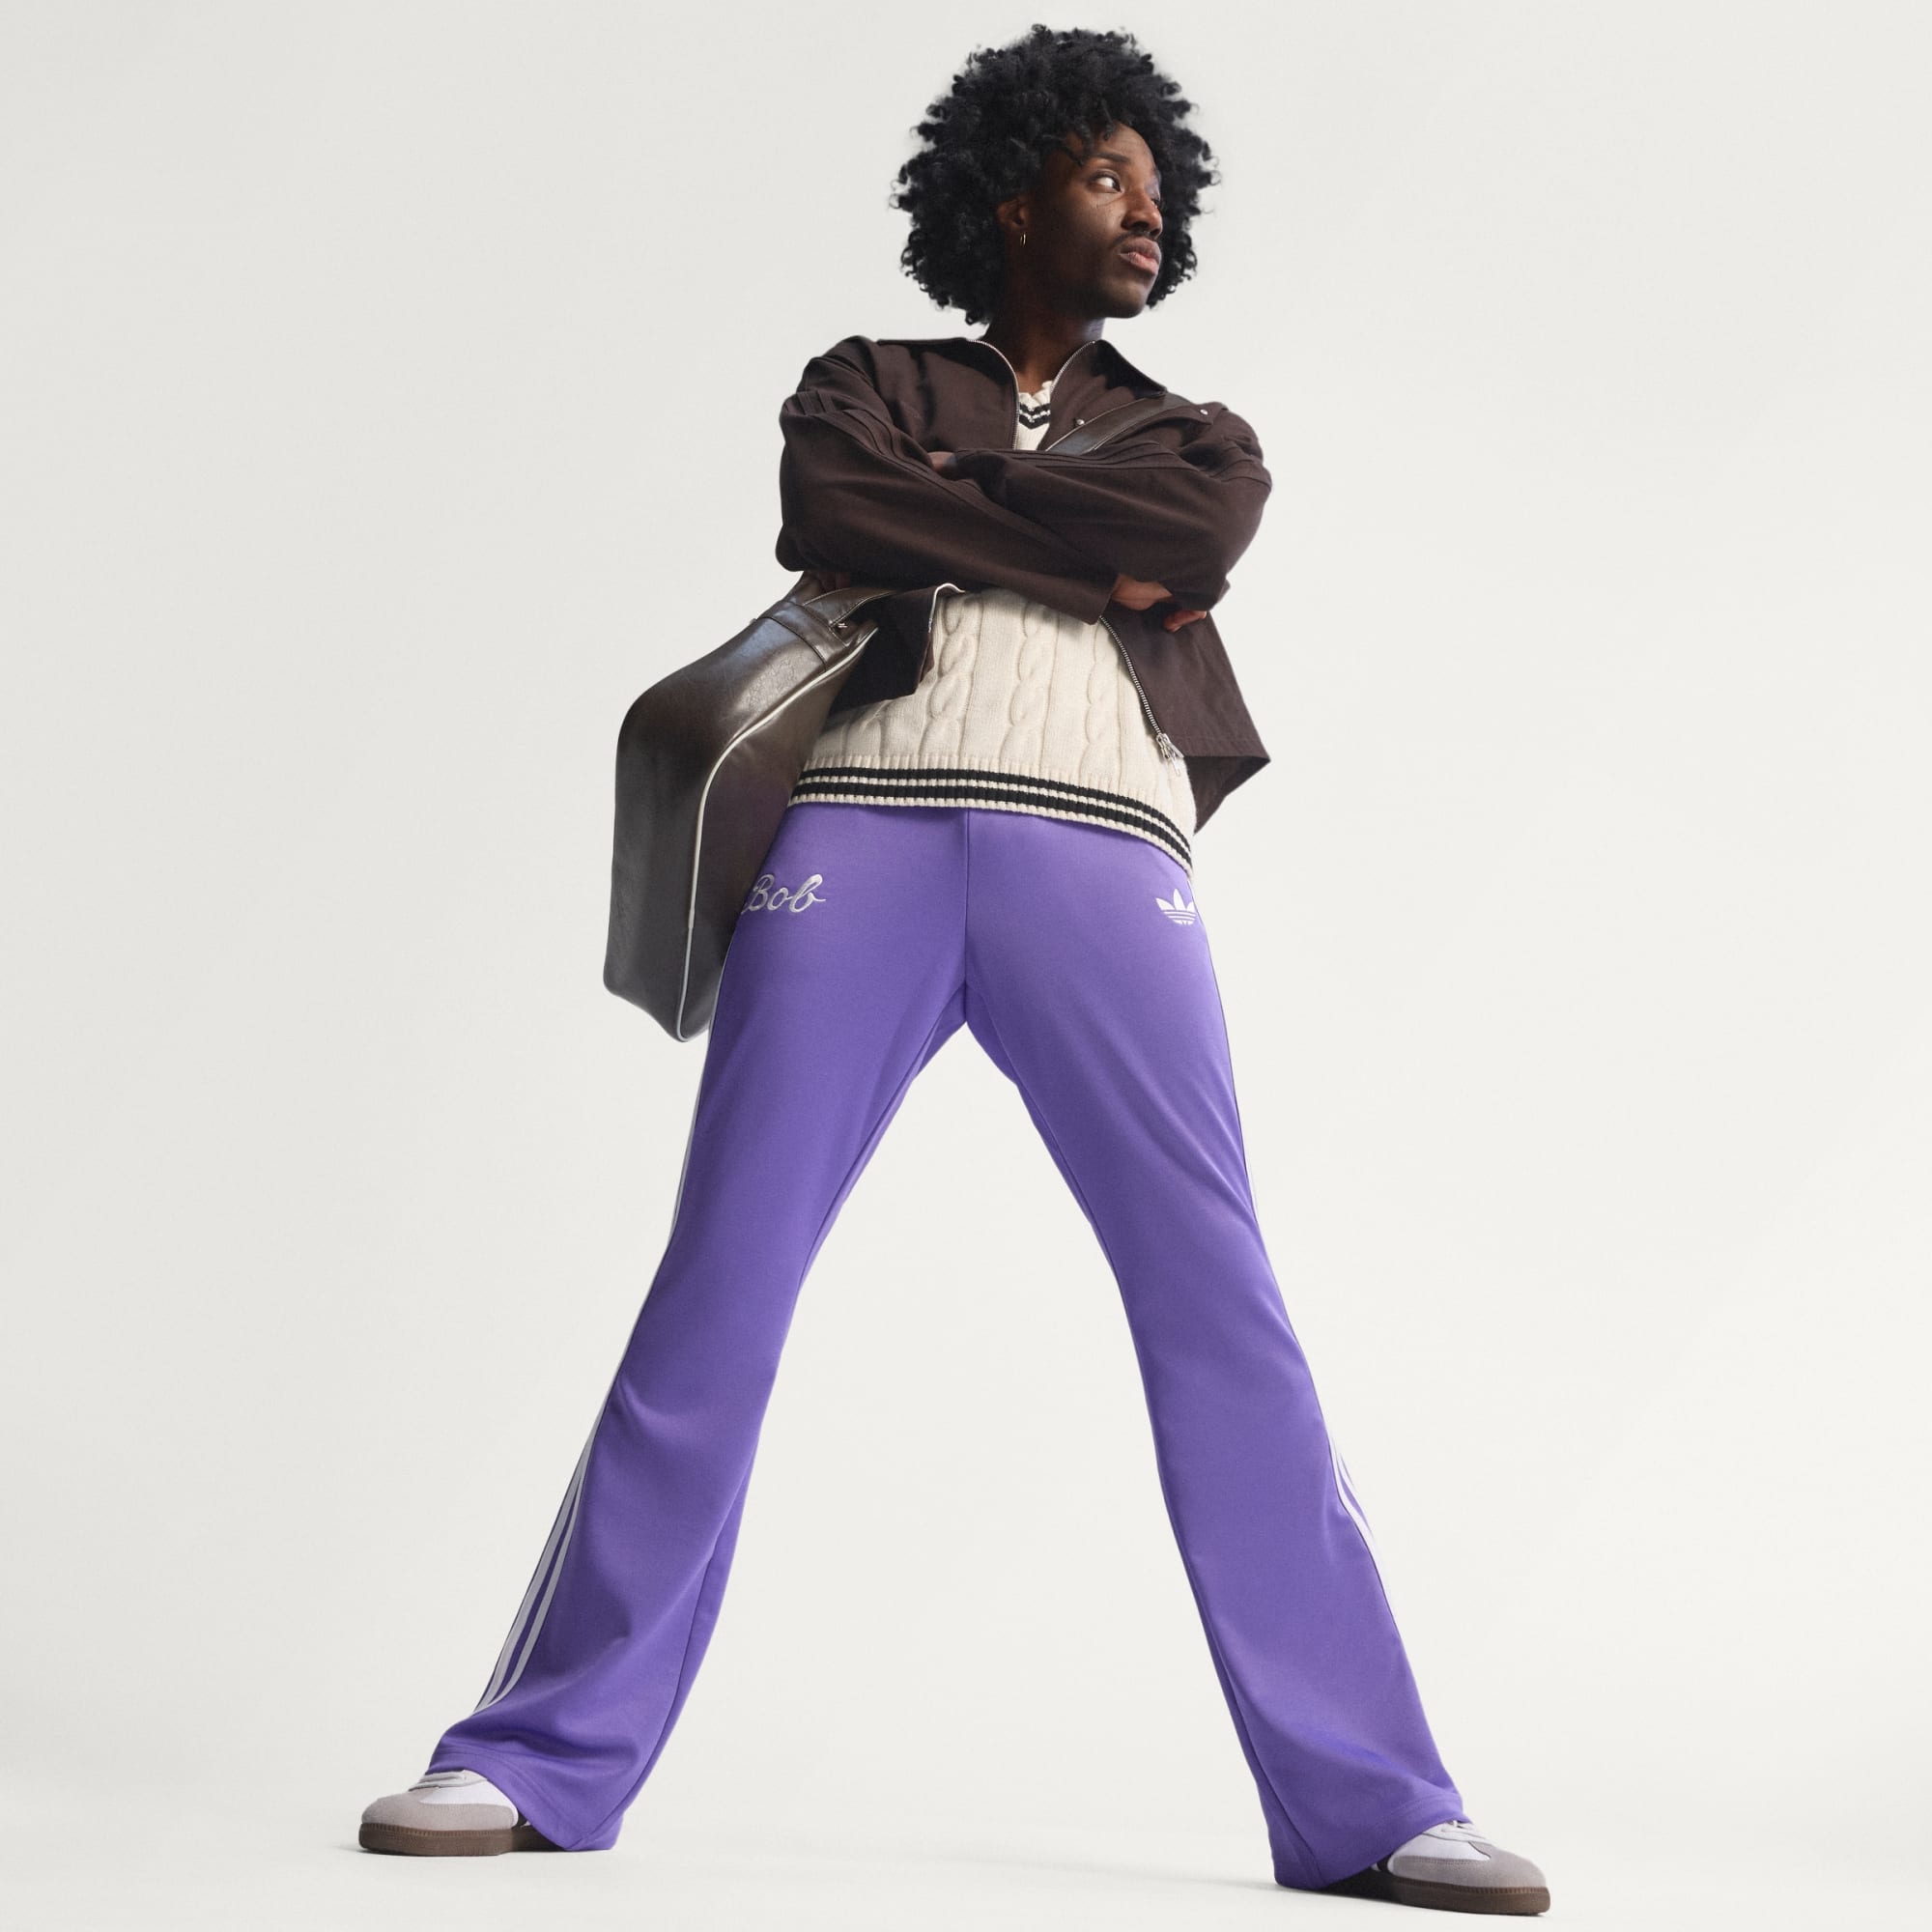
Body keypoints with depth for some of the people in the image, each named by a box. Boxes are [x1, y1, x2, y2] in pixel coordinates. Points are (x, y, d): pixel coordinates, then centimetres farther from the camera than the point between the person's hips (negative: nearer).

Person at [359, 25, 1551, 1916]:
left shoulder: (1193, 440, 28)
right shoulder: (865, 382, 23)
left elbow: (1196, 542, 3)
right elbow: (820, 514, 0)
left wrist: (941, 509, 5)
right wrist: (1079, 545, 2)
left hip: (1101, 856, 1)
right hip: (864, 831, -1)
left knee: (1222, 1311, -8)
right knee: (717, 1291, -6)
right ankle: (545, 1760, 2)